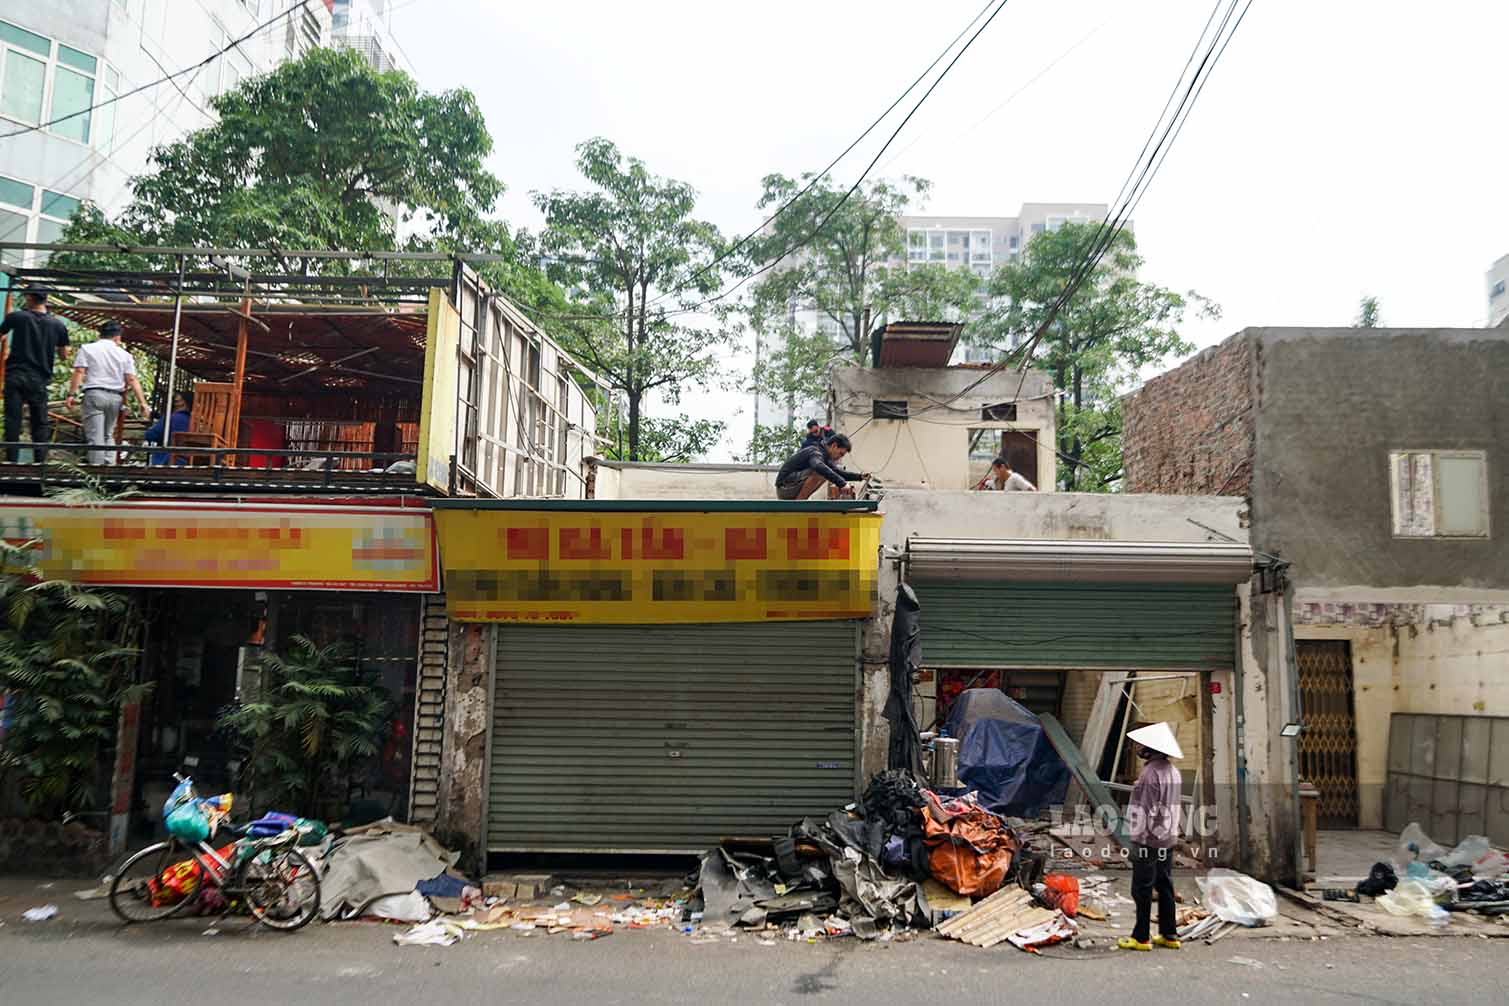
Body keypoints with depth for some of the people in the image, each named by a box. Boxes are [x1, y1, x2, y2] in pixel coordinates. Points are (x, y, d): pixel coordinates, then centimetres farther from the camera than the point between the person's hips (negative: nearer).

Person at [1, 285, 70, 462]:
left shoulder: (16, 317, -2)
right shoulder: (58, 324, 1)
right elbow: (64, 355, 9)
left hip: (15, 376, -1)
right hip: (39, 380, 1)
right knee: (40, 425, 7)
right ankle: (41, 461, 2)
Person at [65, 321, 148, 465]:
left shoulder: (87, 349, 8)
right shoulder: (124, 354, 12)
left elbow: (79, 372, -4)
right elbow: (132, 379, 2)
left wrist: (71, 394, -7)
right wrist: (142, 402, -1)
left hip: (94, 394, -3)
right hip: (116, 397, 3)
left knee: (95, 437, -6)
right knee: (108, 435, 15)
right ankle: (110, 465, 2)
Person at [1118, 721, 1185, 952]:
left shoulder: (1151, 772, -20)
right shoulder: (1172, 771, 10)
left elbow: (1148, 810, -21)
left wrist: (1139, 840, -17)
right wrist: (1171, 832, 22)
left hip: (1149, 840, -9)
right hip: (1168, 839, 9)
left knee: (1142, 889, -1)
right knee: (1165, 887, 15)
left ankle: (1141, 937, 4)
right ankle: (1169, 935, 21)